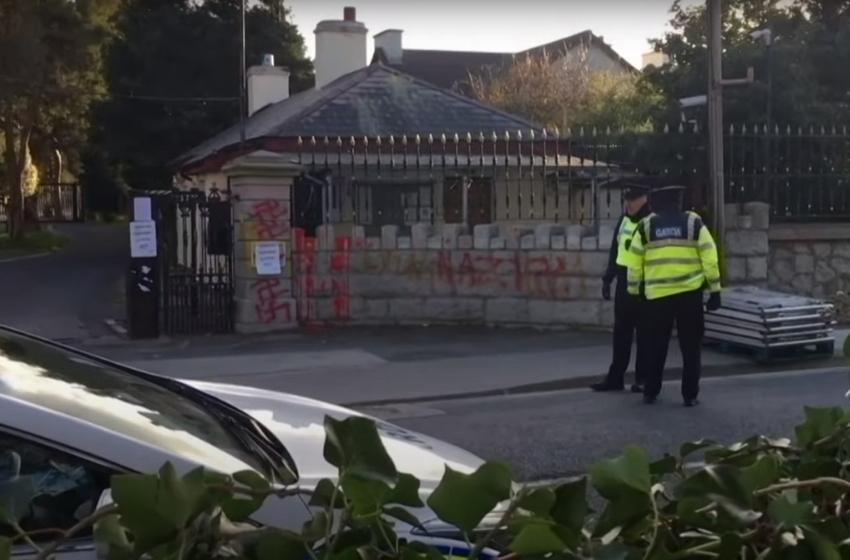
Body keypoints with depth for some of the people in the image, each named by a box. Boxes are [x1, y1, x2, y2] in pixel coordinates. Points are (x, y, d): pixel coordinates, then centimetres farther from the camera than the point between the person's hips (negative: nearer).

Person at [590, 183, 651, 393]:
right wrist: (607, 279, 14)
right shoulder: (624, 221, 11)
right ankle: (615, 377, 17)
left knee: (644, 333, 3)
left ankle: (643, 379, 11)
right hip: (624, 284, 7)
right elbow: (615, 251, 16)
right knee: (621, 332, 10)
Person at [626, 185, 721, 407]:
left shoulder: (646, 226, 4)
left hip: (657, 294, 1)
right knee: (690, 345, 7)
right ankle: (690, 395, 7)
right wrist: (715, 290, 3)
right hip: (690, 292, -1)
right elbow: (709, 258, -1)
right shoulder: (694, 223, 2)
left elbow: (635, 262, 4)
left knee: (656, 345, 12)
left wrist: (633, 291, 12)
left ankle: (650, 393, 15)